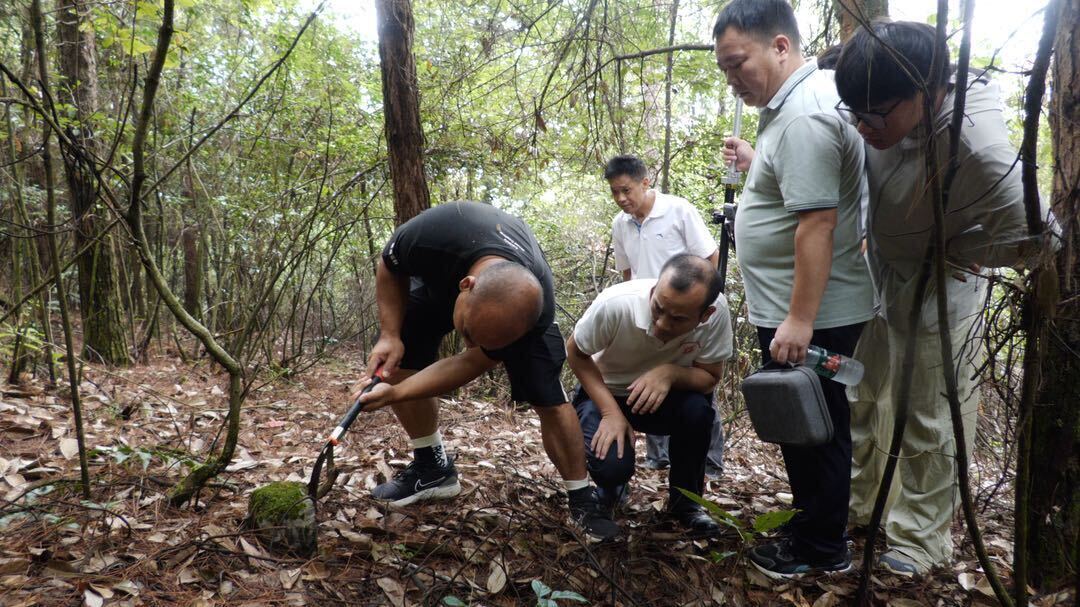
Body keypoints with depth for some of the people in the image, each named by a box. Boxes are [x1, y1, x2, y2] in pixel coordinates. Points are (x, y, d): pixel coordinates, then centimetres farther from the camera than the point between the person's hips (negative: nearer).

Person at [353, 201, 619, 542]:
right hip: (439, 280, 3)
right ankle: (433, 468, 8)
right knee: (399, 360, -11)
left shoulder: (537, 311, -41)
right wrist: (390, 334, -27)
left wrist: (394, 394, -32)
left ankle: (582, 499, 3)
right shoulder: (433, 234, -45)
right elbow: (390, 269, -19)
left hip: (519, 310, -2)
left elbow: (472, 363, -27)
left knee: (548, 397, -14)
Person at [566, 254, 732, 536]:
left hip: (667, 395, 2)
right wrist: (611, 412, -26)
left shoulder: (717, 312, -28)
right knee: (613, 466, -28)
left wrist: (671, 373, -38)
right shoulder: (616, 304, -33)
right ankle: (610, 482, 13)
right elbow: (575, 352, -17)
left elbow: (710, 376, -16)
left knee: (697, 408, -30)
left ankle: (685, 502, -2)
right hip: (605, 393, -2)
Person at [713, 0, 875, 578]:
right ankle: (813, 523, 34)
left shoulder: (803, 116, -21)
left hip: (808, 317, -10)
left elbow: (816, 224, -26)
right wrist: (756, 162, 12)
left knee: (811, 428, 3)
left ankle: (820, 550, 20)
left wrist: (799, 320, -26)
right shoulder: (801, 101, 12)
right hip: (796, 310, 10)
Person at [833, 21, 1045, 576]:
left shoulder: (975, 143, -35)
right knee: (855, 398, 17)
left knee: (928, 424, 7)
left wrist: (949, 253, -13)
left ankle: (919, 540, 27)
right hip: (874, 274, 6)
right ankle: (852, 504, 38)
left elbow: (1027, 236, -25)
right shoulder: (882, 105, -19)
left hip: (939, 291, -6)